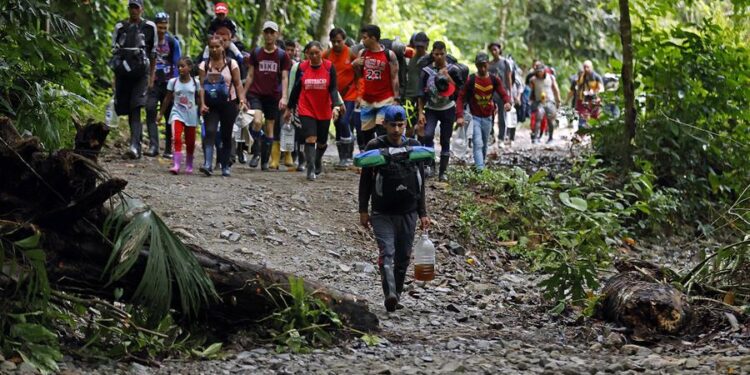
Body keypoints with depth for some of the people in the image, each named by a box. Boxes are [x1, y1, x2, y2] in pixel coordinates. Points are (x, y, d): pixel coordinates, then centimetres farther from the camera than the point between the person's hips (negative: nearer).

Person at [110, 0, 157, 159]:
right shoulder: (120, 27, 10)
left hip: (140, 74, -3)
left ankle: (135, 147, -24)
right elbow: (115, 52, 14)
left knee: (135, 111, -15)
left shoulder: (149, 27, 3)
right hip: (123, 73, 3)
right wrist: (114, 78, 10)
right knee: (128, 112, 7)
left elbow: (153, 54, 7)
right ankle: (136, 146, 19)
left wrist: (151, 77, 4)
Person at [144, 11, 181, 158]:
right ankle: (153, 146, -22)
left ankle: (168, 149, 10)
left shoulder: (173, 42, 0)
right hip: (152, 82, -1)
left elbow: (177, 64, 2)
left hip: (168, 83, 1)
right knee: (150, 110, -18)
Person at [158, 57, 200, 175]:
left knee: (190, 142, 11)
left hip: (191, 115, 1)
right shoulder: (173, 82, -1)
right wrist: (161, 114, 12)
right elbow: (168, 99, 8)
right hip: (177, 113, -1)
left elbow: (198, 100, 7)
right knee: (177, 139, -19)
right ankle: (176, 165, -24)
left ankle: (189, 166, 29)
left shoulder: (195, 83, -1)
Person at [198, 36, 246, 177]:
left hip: (228, 104, 0)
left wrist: (241, 100, -14)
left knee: (226, 136, 5)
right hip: (211, 105, 0)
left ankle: (225, 166, 15)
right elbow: (202, 86, 0)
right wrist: (202, 104, -12)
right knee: (210, 132, -17)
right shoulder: (204, 65, 5)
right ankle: (208, 164, -26)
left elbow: (238, 84, 0)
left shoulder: (231, 64, 2)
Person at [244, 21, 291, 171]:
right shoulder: (256, 53, 6)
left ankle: (265, 161, 14)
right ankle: (256, 153, -10)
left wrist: (284, 97, -10)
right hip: (256, 94, -1)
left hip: (273, 96, 1)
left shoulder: (282, 55, 4)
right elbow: (250, 75, 10)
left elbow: (284, 78, 1)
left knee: (269, 128, 5)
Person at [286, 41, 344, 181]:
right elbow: (296, 89, 4)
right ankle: (311, 170, -14)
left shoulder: (329, 67, -6)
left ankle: (318, 161, 44)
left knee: (322, 142, 14)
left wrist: (336, 105, -24)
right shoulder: (302, 67, -3)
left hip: (324, 111, 1)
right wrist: (289, 108, 7)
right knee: (310, 139, -16)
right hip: (306, 110, -1)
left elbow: (333, 88, -9)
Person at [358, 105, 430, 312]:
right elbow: (365, 180, 4)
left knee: (403, 257, 7)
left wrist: (423, 213, 11)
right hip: (382, 213, -3)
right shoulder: (375, 147, -2)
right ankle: (390, 295, -29)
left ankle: (397, 295, 18)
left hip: (408, 213, 3)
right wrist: (363, 210, 1)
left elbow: (421, 183, 12)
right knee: (387, 253, -16)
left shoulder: (414, 146, 6)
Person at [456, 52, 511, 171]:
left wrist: (507, 102, -33)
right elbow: (461, 98, -11)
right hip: (474, 117, -4)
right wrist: (459, 116, -22)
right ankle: (480, 169, -25)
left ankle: (481, 164, 36)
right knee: (478, 144, -17)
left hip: (487, 117, 4)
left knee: (485, 144, 17)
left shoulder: (494, 80, -1)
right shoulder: (470, 80, -10)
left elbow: (503, 94, -8)